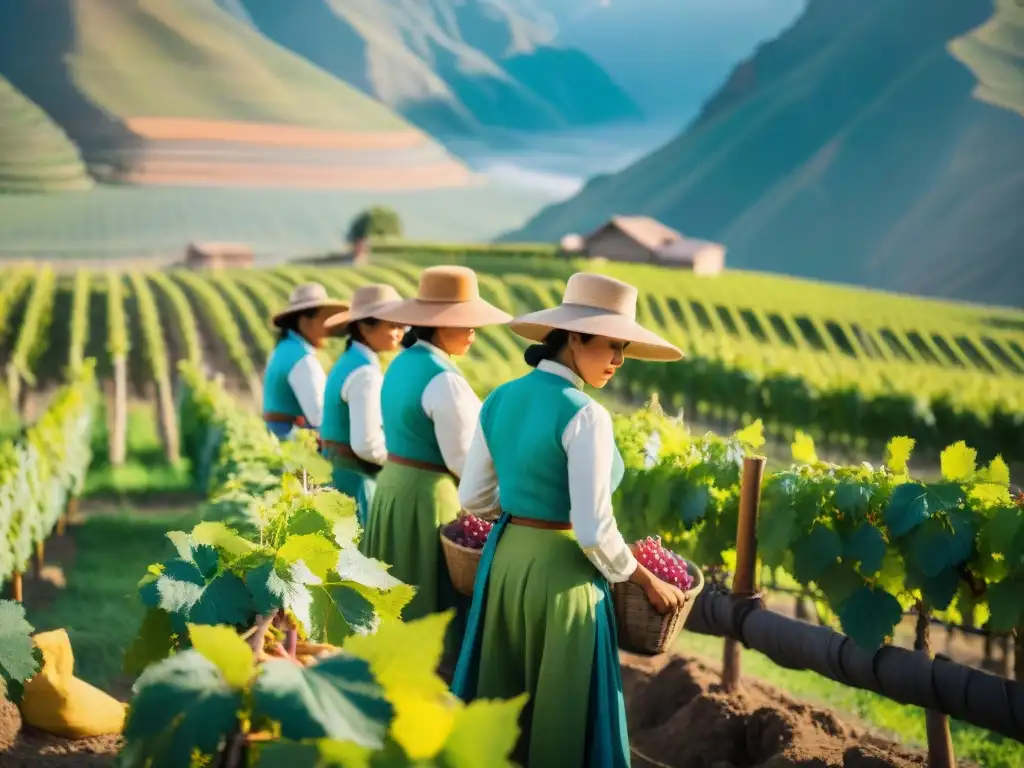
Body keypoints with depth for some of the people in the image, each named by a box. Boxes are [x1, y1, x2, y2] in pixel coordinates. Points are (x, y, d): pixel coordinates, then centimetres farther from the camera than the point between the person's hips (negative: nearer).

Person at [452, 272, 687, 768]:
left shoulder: (500, 400, 4)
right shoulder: (584, 415, -18)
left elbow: (472, 498, 11)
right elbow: (593, 531, -20)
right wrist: (646, 580, -6)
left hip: (503, 558, 7)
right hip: (559, 571, -7)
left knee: (500, 702, 19)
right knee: (561, 709, 7)